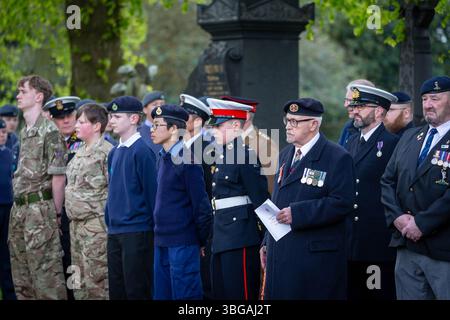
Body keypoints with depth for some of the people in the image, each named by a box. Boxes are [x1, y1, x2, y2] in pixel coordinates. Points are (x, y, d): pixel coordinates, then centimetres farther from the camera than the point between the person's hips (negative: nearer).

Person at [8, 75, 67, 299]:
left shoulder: (49, 131, -10)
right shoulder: (24, 132, 16)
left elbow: (58, 176, -12)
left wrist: (56, 213, -11)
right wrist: (18, 208, 16)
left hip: (39, 209, -9)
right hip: (19, 210, 9)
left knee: (46, 274, -8)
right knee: (21, 278, 12)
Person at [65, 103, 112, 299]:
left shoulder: (106, 152, -12)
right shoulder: (80, 153, 16)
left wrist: (107, 221, -16)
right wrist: (71, 214, 19)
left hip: (96, 224, -9)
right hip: (76, 223, 9)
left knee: (96, 281, -8)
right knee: (79, 281, 12)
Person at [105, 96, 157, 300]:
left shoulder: (142, 151, -11)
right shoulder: (115, 153, 13)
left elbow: (152, 191, -13)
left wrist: (154, 227, -12)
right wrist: (109, 221, 16)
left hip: (137, 231, -8)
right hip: (114, 232, 8)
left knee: (136, 291, -3)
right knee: (116, 290, 11)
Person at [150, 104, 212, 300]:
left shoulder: (186, 159, -14)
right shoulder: (164, 157, 12)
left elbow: (201, 205, -13)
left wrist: (201, 241, -7)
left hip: (182, 243, -9)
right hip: (162, 241, 9)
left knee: (186, 294, -4)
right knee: (162, 294, 12)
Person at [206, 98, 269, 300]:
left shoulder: (246, 154, -14)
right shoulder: (223, 154, 14)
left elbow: (260, 198, -16)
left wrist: (265, 237, -16)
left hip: (240, 237, -10)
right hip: (222, 237, 10)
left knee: (240, 293, -6)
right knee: (221, 293, 13)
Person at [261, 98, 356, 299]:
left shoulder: (337, 158, -7)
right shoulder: (285, 155, 18)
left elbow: (341, 203, -17)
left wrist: (296, 213, -21)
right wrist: (267, 243, 18)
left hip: (316, 258, -7)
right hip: (280, 255, 7)